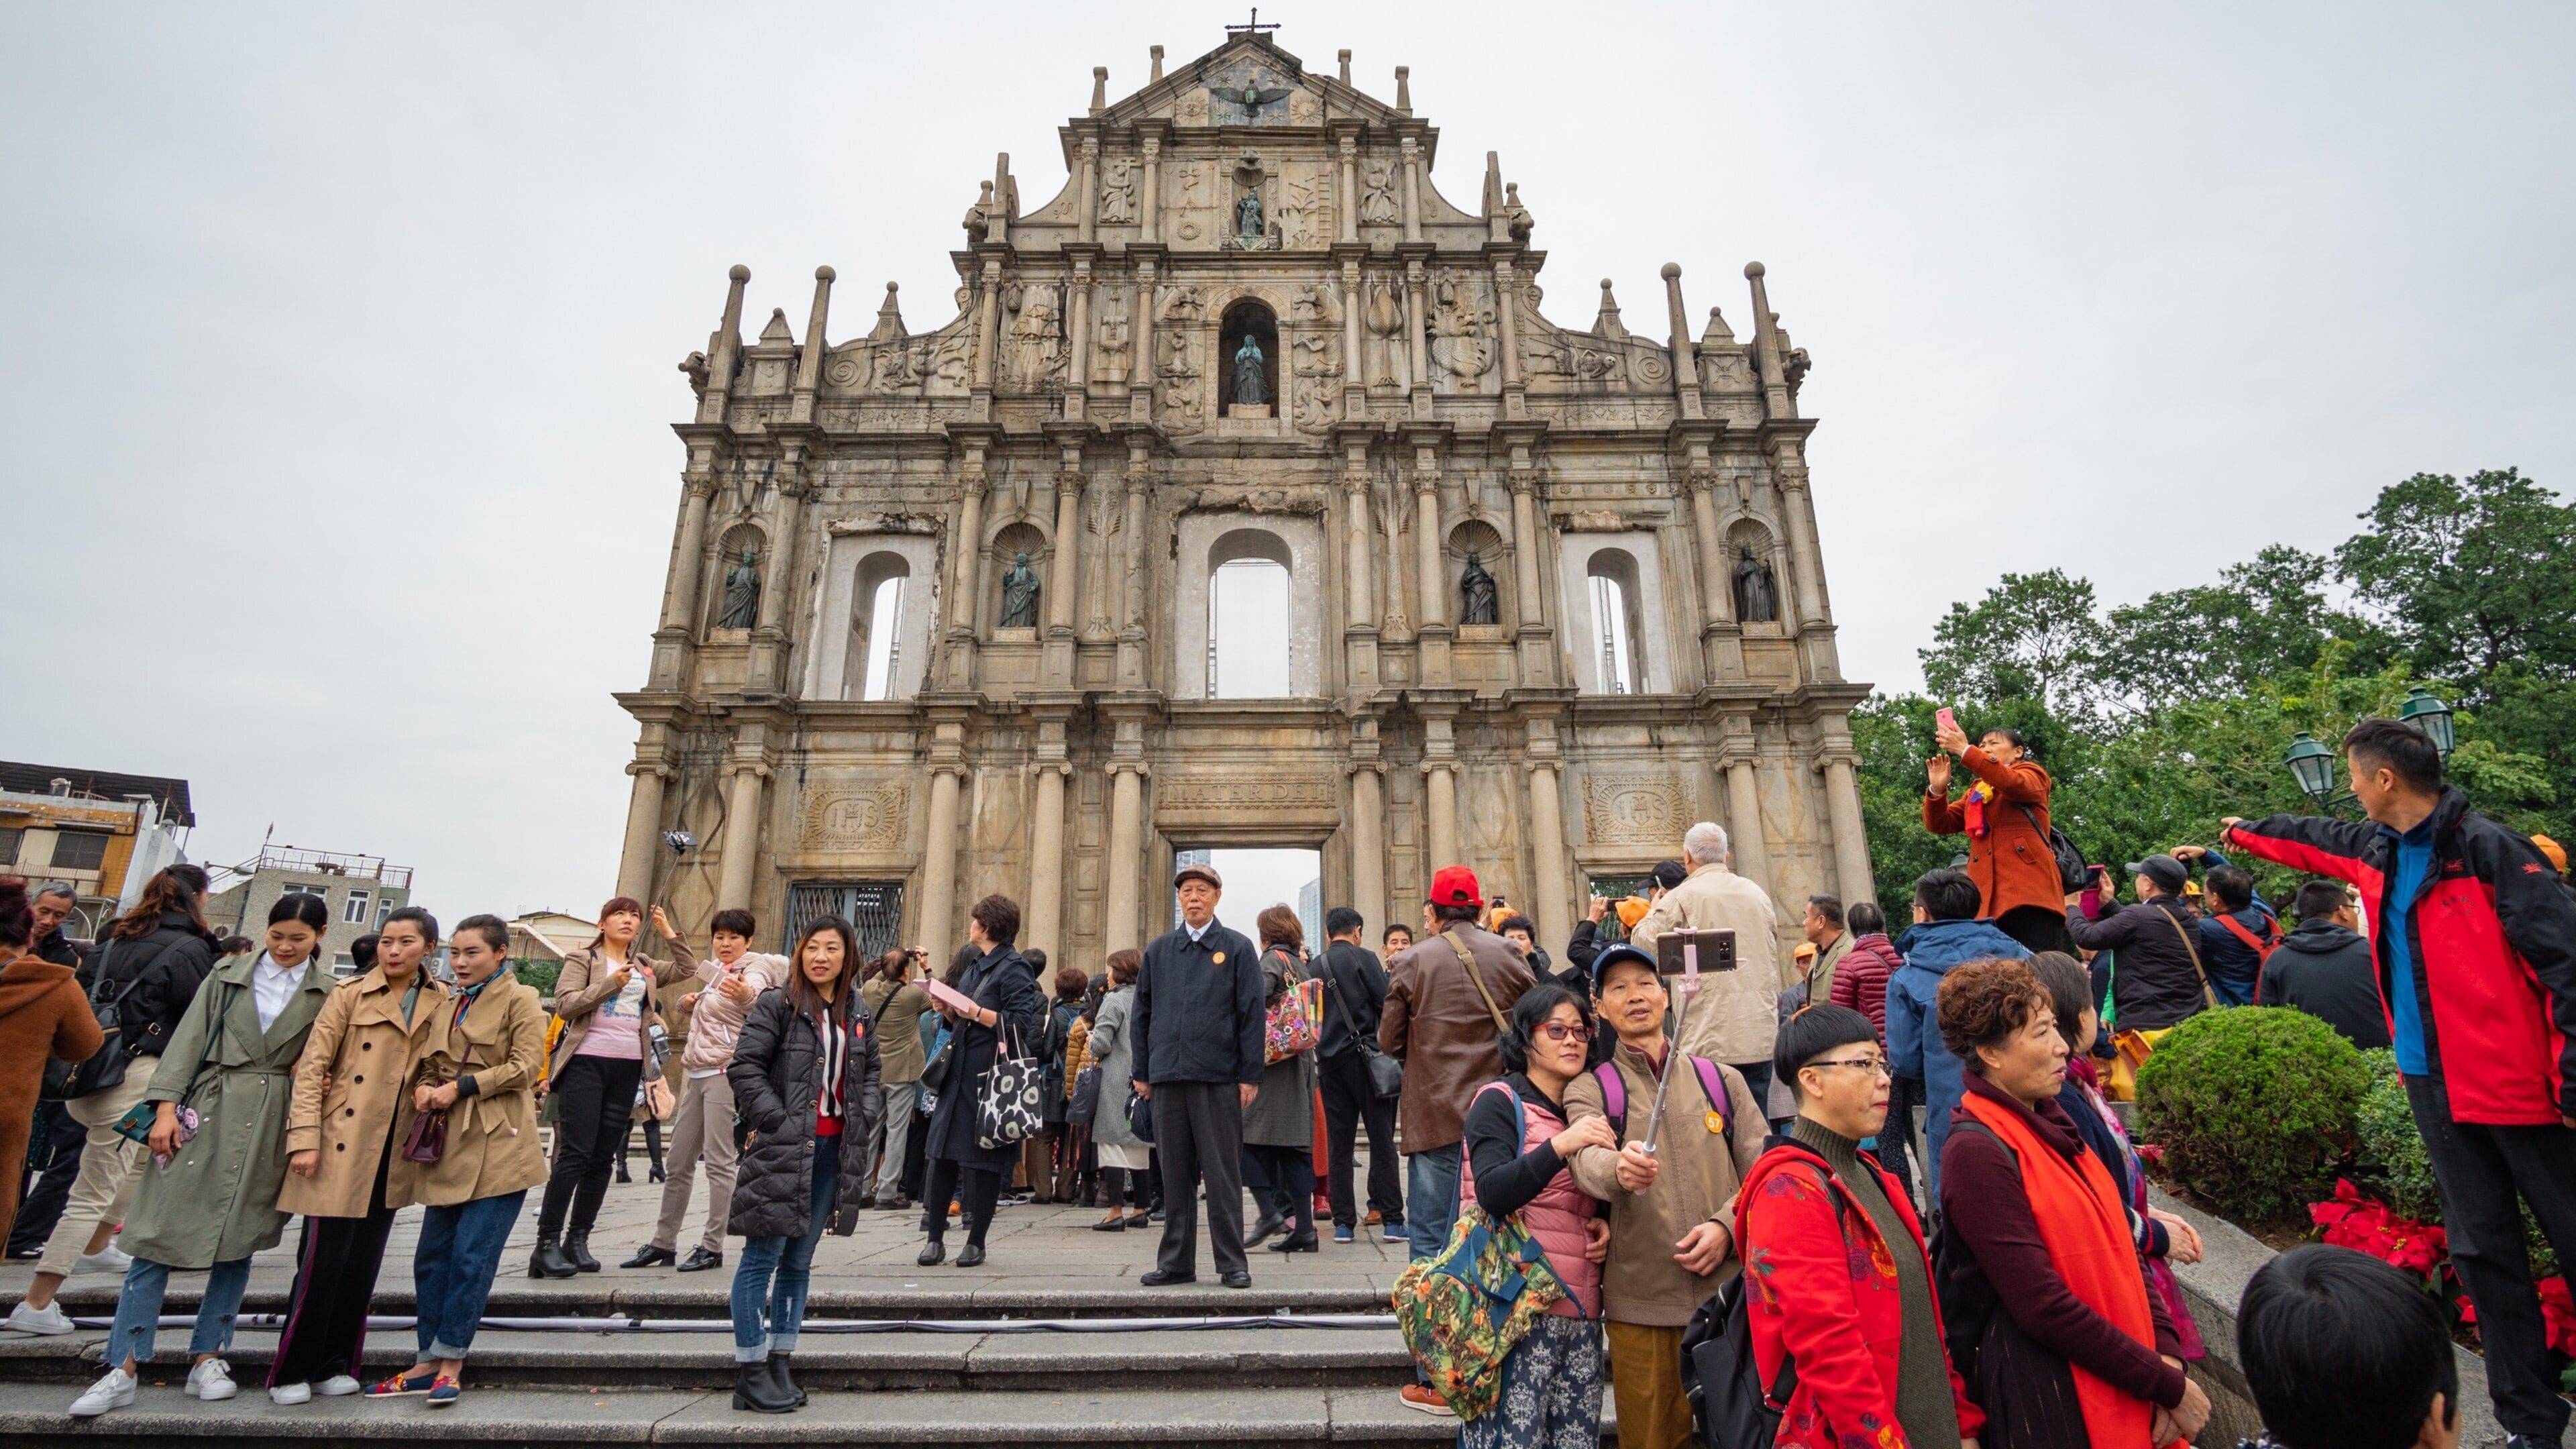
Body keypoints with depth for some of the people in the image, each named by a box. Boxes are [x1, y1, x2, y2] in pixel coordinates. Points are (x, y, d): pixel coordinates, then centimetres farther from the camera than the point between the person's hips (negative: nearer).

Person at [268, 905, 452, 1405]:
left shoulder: (441, 1003, 6)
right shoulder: (350, 993, -5)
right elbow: (312, 1067, -8)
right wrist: (304, 1137, -14)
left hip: (394, 1153, 4)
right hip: (342, 1145, -3)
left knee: (363, 1262, 11)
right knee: (323, 1259, 0)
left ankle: (335, 1364, 23)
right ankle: (291, 1372, 15)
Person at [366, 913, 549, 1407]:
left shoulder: (520, 1000, -4)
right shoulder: (449, 1005, 17)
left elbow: (526, 1067, -10)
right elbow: (428, 1062, 22)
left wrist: (462, 1087, -13)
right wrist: (424, 1087, 1)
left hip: (497, 1149, -7)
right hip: (449, 1145, 7)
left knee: (471, 1256, -4)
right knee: (432, 1255, 10)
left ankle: (451, 1362, 6)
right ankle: (429, 1361, 21)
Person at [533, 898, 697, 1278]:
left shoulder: (645, 967, 17)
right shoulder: (581, 959, 3)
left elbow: (689, 968, 12)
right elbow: (564, 1005, -7)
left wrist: (668, 931, 7)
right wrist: (611, 983, -16)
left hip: (628, 1067, 5)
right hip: (586, 1062, -5)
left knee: (604, 1157, 6)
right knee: (575, 1153, -9)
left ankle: (577, 1240, 14)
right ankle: (547, 1243, -2)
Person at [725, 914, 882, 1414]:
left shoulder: (858, 1016, 10)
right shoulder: (777, 1004, -6)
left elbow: (872, 1073, 17)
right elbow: (744, 1066, -10)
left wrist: (862, 1119, 2)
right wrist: (777, 1121, -14)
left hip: (833, 1148, 6)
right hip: (782, 1148, -5)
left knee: (799, 1262, 13)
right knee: (763, 1259, 0)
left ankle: (779, 1364, 23)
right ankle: (750, 1373, 10)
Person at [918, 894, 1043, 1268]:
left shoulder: (1014, 968, -10)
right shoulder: (975, 967, 17)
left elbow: (1019, 1025, -18)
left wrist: (975, 1012, -19)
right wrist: (948, 1010, 3)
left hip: (991, 1076, -8)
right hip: (959, 1072, 8)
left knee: (984, 1159, 1)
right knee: (941, 1153, 8)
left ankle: (976, 1241, 14)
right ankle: (935, 1237, 20)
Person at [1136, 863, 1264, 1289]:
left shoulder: (1237, 949, 2)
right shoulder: (1158, 950, 12)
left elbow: (1252, 1014, -1)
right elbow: (1142, 1013, 14)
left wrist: (1250, 1076, -6)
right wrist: (1141, 1072, 8)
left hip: (1218, 1078, -3)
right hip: (1167, 1076, 3)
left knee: (1223, 1174, 2)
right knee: (1175, 1174, 10)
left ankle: (1232, 1263, 12)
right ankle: (1176, 1261, 21)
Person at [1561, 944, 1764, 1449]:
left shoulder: (1721, 1080, 8)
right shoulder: (1591, 1089, 0)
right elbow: (1587, 1160, -19)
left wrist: (1726, 1225, -10)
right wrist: (1618, 1168, -41)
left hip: (1726, 1291, 2)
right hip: (1641, 1302, -1)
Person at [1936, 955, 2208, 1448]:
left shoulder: (2050, 1125, 5)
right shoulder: (1977, 1151, -21)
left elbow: (2117, 1247, 8)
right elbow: (2044, 1307, -21)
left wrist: (2166, 1350, -5)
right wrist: (2170, 1386, -13)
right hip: (2047, 1406, -8)